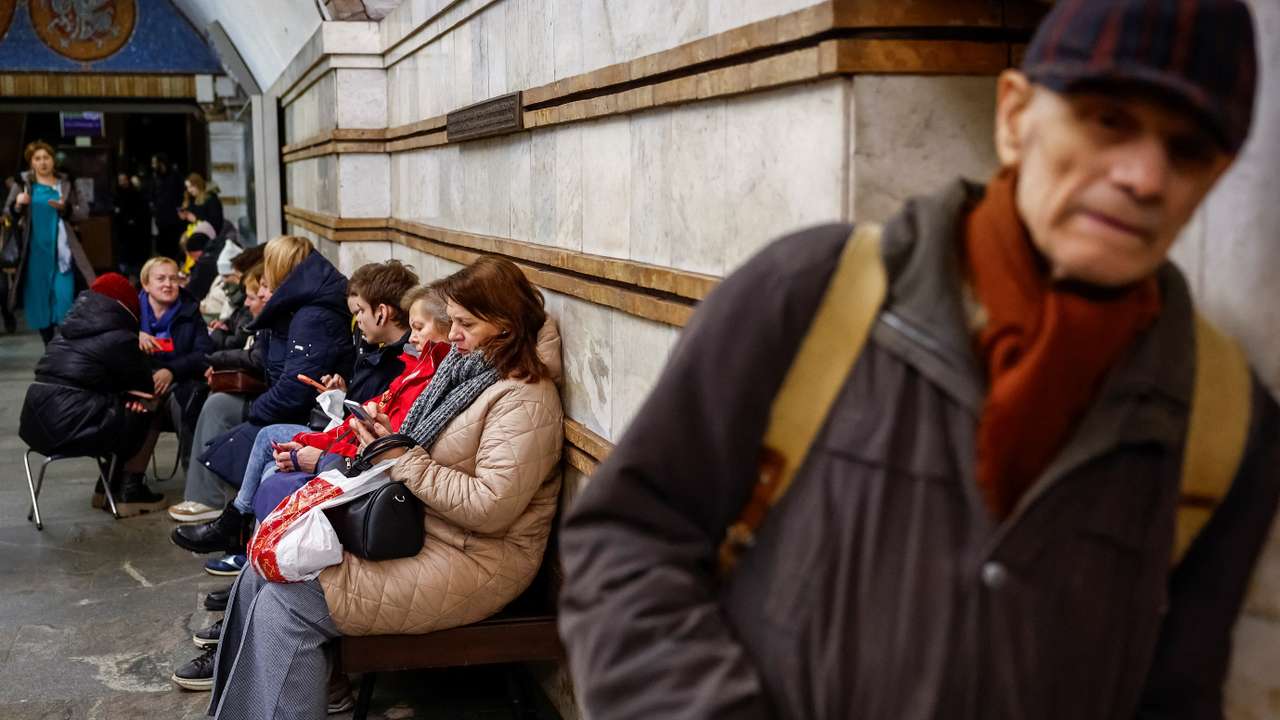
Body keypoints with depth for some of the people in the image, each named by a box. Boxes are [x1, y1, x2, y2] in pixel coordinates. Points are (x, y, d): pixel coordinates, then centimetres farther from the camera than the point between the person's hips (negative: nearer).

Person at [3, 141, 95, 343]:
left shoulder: (65, 184, 6)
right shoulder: (23, 183, 4)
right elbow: (9, 215, 2)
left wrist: (63, 208, -15)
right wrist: (18, 204, -19)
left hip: (60, 249, 0)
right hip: (35, 249, 0)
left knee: (64, 295, -9)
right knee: (39, 296, 3)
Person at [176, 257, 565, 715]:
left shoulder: (525, 400, -18)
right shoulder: (466, 368, 10)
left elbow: (489, 509, -25)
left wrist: (403, 460, -21)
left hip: (471, 560, -9)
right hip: (415, 529, 9)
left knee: (286, 604, -15)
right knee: (263, 573, 4)